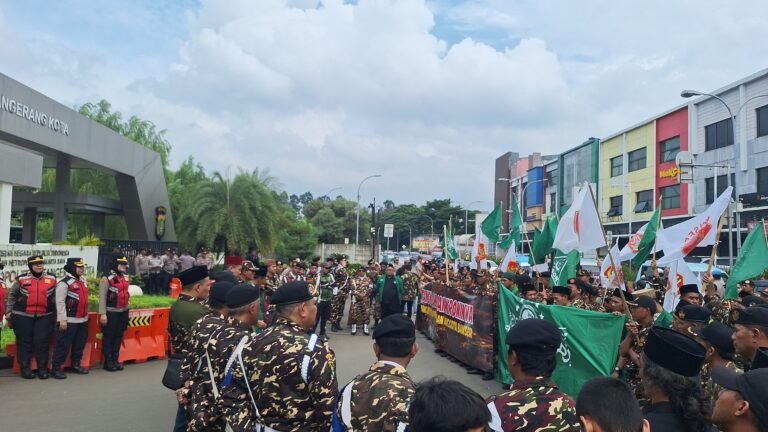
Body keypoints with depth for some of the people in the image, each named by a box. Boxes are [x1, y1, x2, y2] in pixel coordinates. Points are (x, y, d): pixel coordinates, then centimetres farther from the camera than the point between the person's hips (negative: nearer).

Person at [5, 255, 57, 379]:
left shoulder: (51, 280, 5)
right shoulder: (21, 280, 1)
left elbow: (55, 297, 15)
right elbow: (11, 296, 12)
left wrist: (56, 314, 13)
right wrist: (8, 311, 8)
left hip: (44, 317, 1)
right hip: (23, 317, -1)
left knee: (42, 342, 0)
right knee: (24, 343, 5)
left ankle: (42, 368, 10)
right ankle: (25, 369, 14)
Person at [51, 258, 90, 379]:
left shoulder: (83, 281, 12)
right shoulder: (64, 283, -14)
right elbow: (60, 302, -17)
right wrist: (62, 320, -20)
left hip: (83, 320, 8)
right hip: (69, 320, -8)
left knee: (79, 345, 15)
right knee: (63, 345, -2)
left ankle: (75, 364, 27)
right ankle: (56, 368, 6)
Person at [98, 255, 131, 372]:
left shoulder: (125, 277, 10)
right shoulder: (107, 278, -12)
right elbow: (102, 297, -14)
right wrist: (102, 314, -18)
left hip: (123, 312, 7)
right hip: (111, 312, -7)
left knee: (119, 336, 12)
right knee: (108, 337, 3)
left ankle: (115, 360, 21)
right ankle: (108, 362, 11)